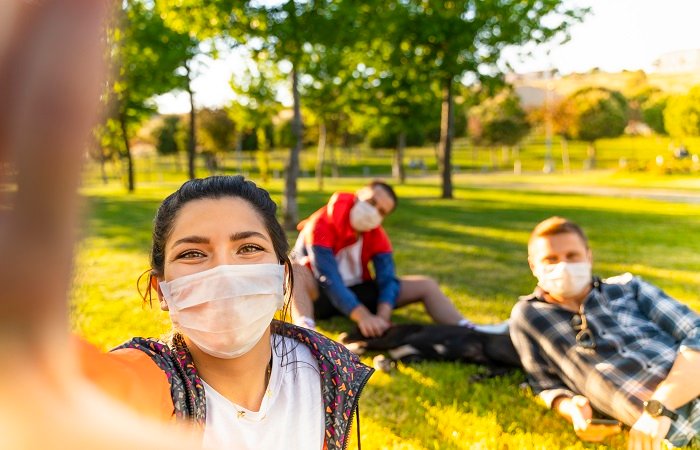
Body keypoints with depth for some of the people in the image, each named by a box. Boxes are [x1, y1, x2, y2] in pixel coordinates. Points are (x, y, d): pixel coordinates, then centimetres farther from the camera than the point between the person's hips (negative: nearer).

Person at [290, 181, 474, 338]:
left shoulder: (378, 236, -4)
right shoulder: (322, 225, -22)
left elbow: (387, 279, -15)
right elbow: (328, 278, -32)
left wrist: (382, 317, -35)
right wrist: (362, 316, -43)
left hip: (358, 292, 5)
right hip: (318, 295, -5)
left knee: (425, 285, -7)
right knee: (296, 271, -40)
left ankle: (467, 330, -26)